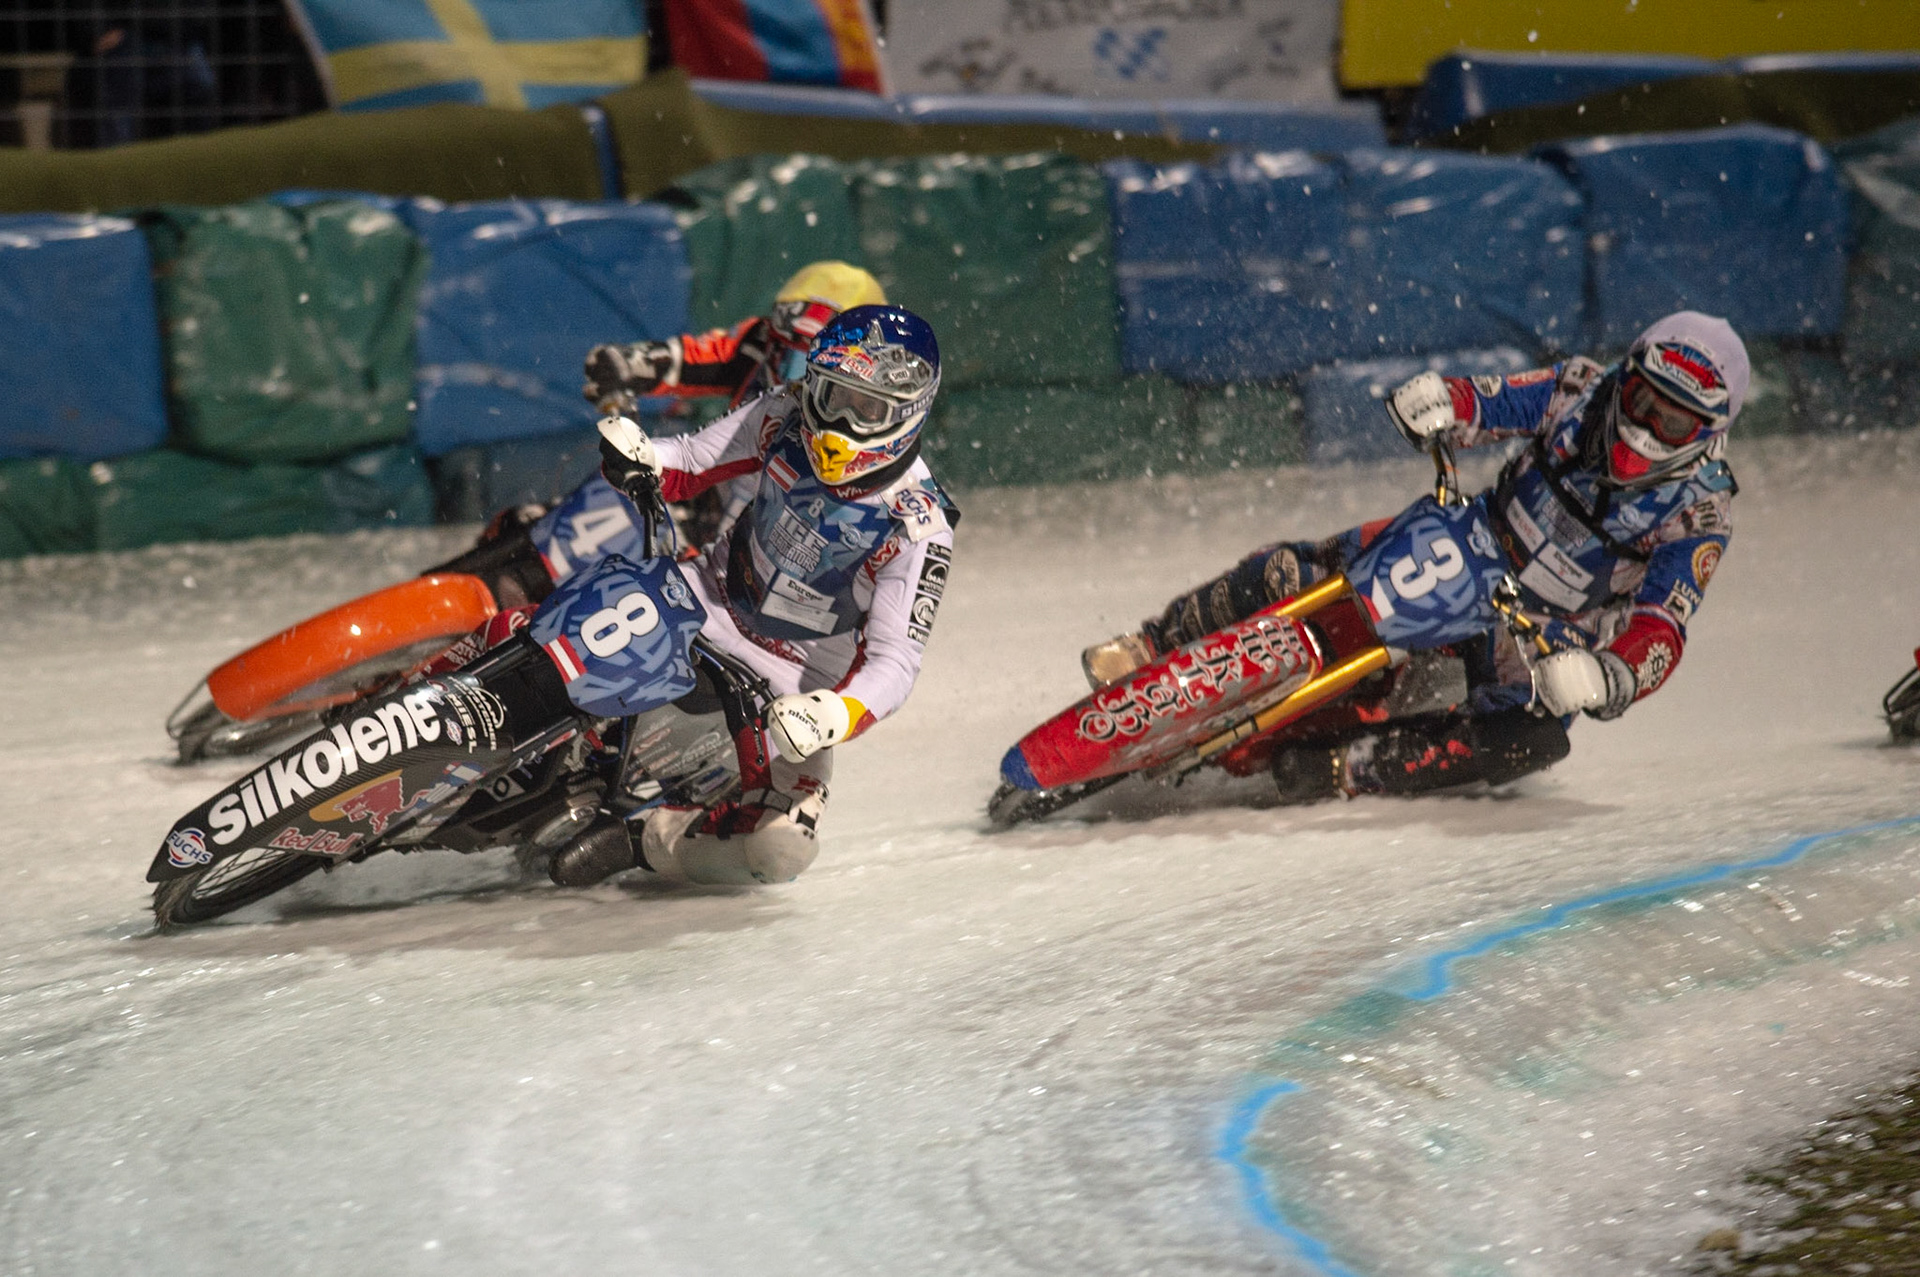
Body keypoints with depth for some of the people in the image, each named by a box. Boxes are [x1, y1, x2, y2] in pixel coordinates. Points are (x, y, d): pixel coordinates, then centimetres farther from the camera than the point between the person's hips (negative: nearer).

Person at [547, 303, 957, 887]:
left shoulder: (918, 528, -23)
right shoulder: (785, 419, -12)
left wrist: (835, 717, -45)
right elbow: (691, 463, 2)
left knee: (781, 850, -24)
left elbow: (893, 664, -25)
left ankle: (639, 838, -6)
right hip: (712, 601, 3)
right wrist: (639, 462, -23)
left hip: (797, 684, -3)